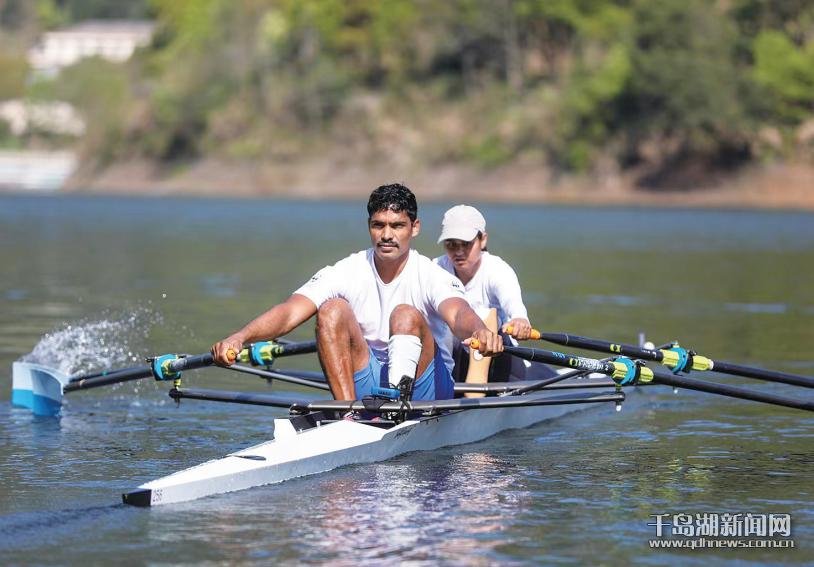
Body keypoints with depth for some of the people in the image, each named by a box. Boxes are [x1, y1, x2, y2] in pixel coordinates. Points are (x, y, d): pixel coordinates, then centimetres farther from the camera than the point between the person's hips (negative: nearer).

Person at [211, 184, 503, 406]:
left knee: (406, 315, -26)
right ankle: (349, 413, -29)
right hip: (363, 383, 2)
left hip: (424, 387, -2)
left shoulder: (430, 276, -9)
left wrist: (479, 331, -58)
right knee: (333, 309, -18)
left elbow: (457, 313, -31)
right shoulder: (346, 273, -3)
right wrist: (240, 337, -36)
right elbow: (290, 311, -16)